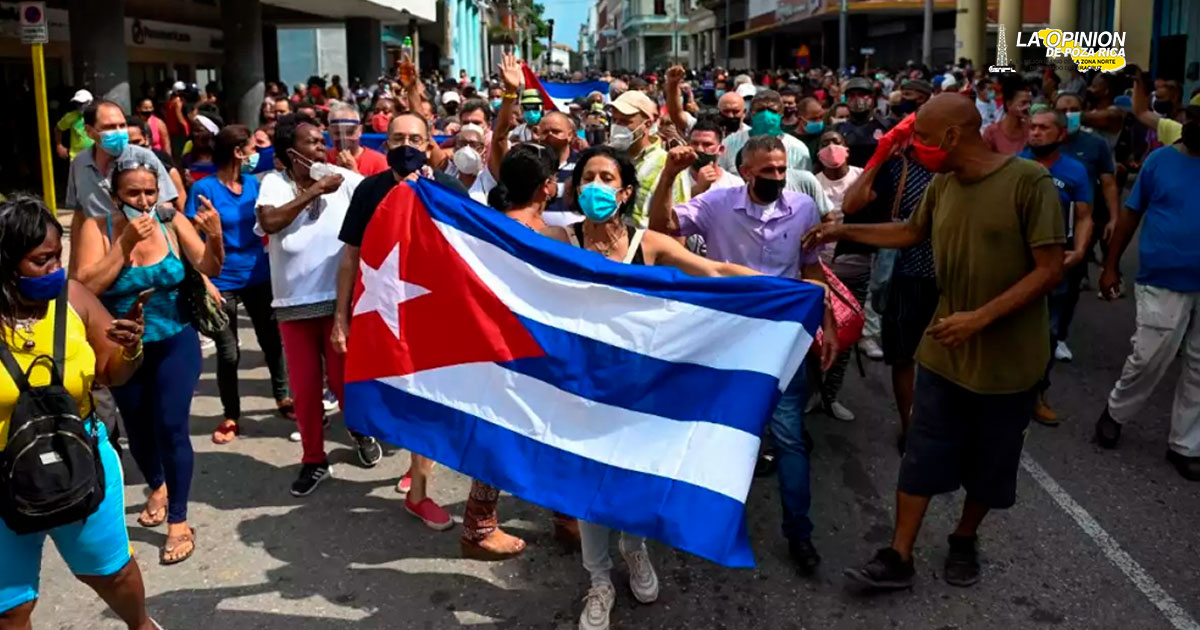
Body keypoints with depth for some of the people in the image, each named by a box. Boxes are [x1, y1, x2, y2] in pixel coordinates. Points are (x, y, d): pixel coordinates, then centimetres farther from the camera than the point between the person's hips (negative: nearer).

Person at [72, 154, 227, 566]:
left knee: (171, 427, -7)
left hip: (175, 344, -1)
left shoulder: (172, 222, -10)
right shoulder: (96, 229, -12)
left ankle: (179, 521, 7)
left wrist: (215, 238, -34)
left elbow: (208, 268, -14)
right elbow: (85, 286, -23)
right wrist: (125, 242, -28)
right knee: (138, 430, 17)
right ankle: (158, 487, 47)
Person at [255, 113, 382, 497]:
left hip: (339, 297, -1)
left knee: (342, 378, 7)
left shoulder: (343, 179, -4)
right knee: (304, 386, 9)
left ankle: (359, 430, 38)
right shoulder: (273, 183, -2)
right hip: (293, 302, 1)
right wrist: (314, 190, -19)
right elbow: (269, 222, -20)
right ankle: (314, 459, 26)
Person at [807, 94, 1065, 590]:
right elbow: (911, 232, 21)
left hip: (1008, 359, -4)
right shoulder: (942, 185, 0)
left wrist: (981, 317, -25)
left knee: (988, 465, 13)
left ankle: (964, 540, 36)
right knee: (921, 457, 4)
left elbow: (1050, 270, -19)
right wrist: (844, 231, 16)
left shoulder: (1029, 181, -18)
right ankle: (898, 557, 12)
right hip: (945, 352, 4)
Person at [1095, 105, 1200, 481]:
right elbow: (1131, 214, 2)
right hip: (1164, 282, -2)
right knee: (1148, 359, -1)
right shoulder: (1161, 159, -3)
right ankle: (1116, 412, 26)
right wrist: (1110, 266, 1)